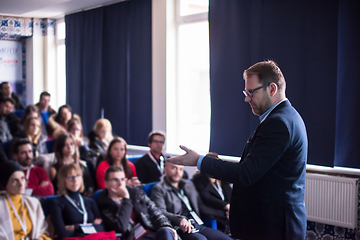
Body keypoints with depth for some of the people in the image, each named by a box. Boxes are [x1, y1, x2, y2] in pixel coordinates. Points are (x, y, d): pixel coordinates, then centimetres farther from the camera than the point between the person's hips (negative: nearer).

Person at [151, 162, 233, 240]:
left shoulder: (188, 184, 26)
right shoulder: (159, 189, 6)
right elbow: (160, 212, -10)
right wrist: (180, 219, -28)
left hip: (198, 225, 6)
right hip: (180, 229, -6)